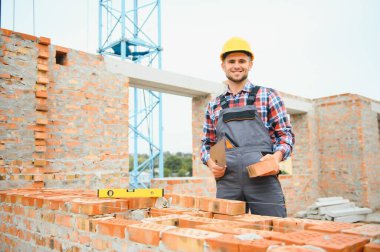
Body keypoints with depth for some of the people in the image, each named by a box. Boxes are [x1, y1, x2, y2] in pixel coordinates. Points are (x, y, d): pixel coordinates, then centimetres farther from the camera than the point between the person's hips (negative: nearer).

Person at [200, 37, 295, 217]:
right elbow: (207, 143, 20)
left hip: (263, 178, -2)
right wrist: (210, 162, 0)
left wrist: (277, 155, -13)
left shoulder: (268, 96, 9)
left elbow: (286, 133, 7)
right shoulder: (214, 105, 17)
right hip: (226, 182, 3)